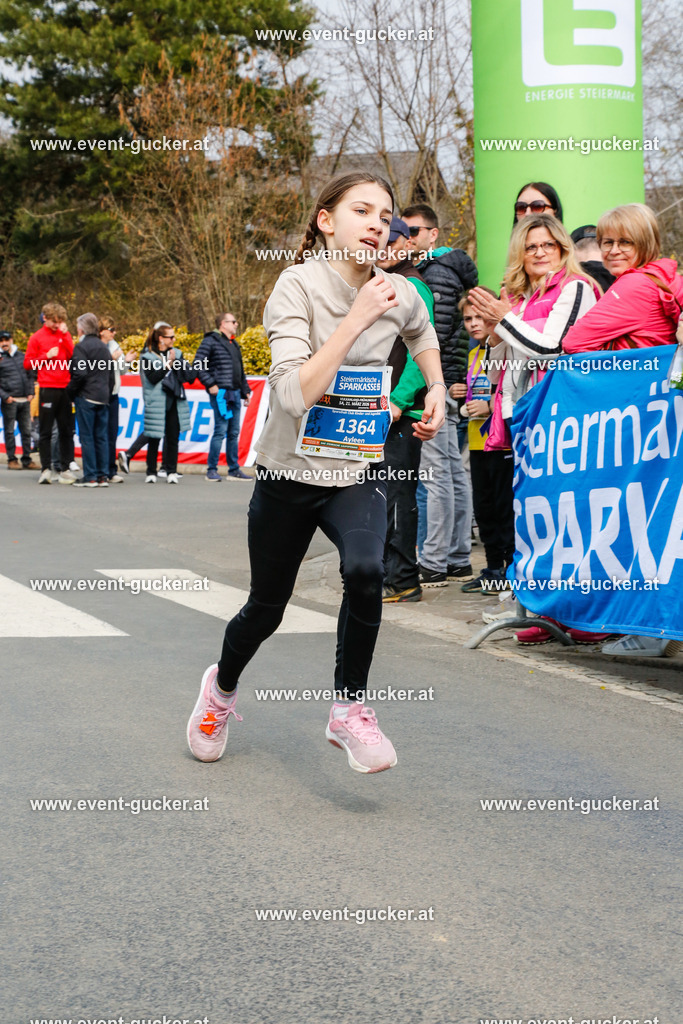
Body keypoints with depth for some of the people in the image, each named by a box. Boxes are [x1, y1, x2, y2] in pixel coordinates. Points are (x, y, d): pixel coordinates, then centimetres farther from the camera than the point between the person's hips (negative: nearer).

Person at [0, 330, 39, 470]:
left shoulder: (21, 356, 14)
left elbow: (29, 375, 19)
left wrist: (30, 392, 7)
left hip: (25, 400, 4)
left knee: (26, 431, 5)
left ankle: (27, 460, 10)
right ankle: (12, 460, 6)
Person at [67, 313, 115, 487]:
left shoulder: (82, 347, -8)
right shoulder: (104, 347, 15)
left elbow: (80, 374, -17)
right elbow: (111, 376, 17)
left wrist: (70, 392, -5)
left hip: (86, 397, -7)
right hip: (103, 397, 7)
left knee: (87, 436, -4)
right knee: (101, 437, 7)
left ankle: (90, 476, -5)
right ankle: (103, 476, 7)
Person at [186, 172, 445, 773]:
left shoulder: (399, 295, -3)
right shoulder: (299, 285, -17)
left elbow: (422, 333, 25)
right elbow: (295, 394, -31)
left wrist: (437, 389, 11)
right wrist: (356, 319, -31)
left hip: (357, 474, 2)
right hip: (290, 472, -2)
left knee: (364, 570, -29)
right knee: (267, 608, 13)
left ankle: (349, 711, -10)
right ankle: (222, 687, 46)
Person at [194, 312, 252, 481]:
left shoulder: (234, 344, 22)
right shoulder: (211, 341, -4)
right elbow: (198, 365, -10)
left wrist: (245, 390, 22)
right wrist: (210, 384, -15)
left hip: (235, 393, 8)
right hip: (221, 393, -8)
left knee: (234, 432, 9)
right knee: (220, 431, -10)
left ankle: (234, 470, 14)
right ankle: (212, 470, -6)